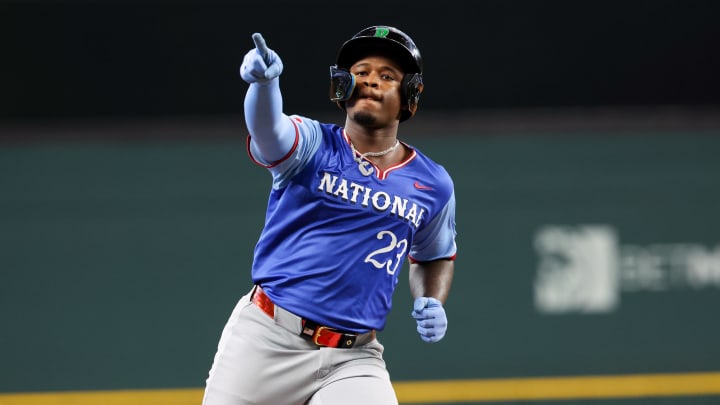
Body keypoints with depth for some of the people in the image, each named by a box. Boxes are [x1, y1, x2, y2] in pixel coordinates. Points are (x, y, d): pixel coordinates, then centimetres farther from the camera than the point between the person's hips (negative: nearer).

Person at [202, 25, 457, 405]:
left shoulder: (433, 186, 8)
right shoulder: (312, 145, -2)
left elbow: (436, 256, 25)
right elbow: (267, 128, -25)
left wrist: (432, 303, 3)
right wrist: (264, 80, -48)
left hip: (353, 358, 1)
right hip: (267, 339, -1)